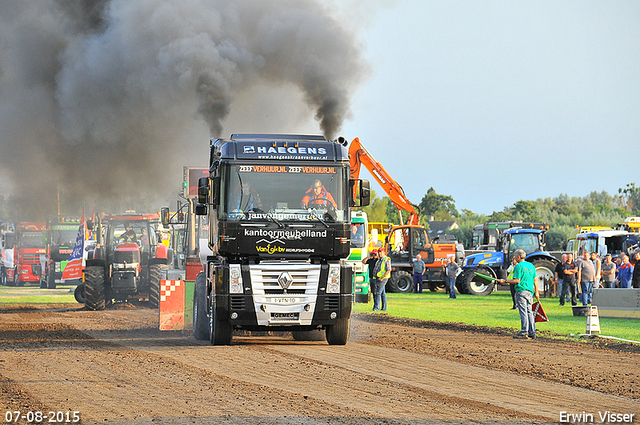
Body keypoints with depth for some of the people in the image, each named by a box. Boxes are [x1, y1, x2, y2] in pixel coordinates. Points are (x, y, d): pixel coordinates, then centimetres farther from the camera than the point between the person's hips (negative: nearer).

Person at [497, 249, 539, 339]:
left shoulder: (518, 266, -9)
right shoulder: (531, 266, 14)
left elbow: (517, 280, -14)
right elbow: (535, 280, 15)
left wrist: (505, 281, -6)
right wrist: (536, 292, 20)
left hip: (521, 291, -7)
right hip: (530, 291, 7)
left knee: (523, 312, -6)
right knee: (529, 312, 9)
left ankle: (524, 333, -6)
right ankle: (532, 333, 8)